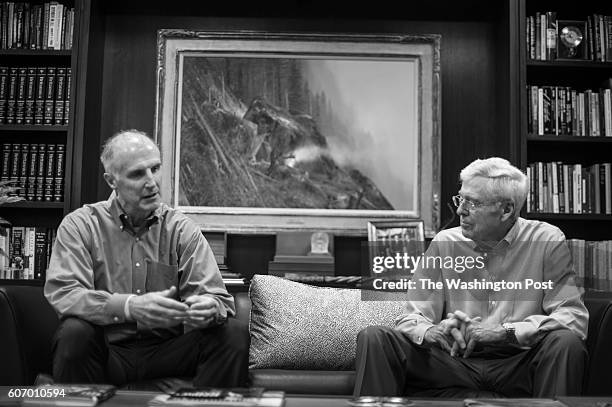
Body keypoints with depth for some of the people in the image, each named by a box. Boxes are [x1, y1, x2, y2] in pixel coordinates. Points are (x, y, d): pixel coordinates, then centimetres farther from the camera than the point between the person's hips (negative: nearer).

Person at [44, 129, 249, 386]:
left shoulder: (183, 230, 5)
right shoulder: (79, 226, 0)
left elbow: (218, 297, -1)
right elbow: (61, 293, -15)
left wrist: (209, 309, -28)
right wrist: (129, 306, -31)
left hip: (167, 350, 2)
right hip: (109, 350, -2)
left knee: (234, 334, -19)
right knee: (75, 332, -32)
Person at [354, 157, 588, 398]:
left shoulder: (547, 242, -1)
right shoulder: (444, 243, 5)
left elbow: (574, 316, -9)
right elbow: (411, 319, 3)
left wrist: (504, 331, -22)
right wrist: (435, 332, -23)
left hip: (517, 366, -1)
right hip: (456, 364, 2)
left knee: (566, 342, -32)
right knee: (373, 338, -18)